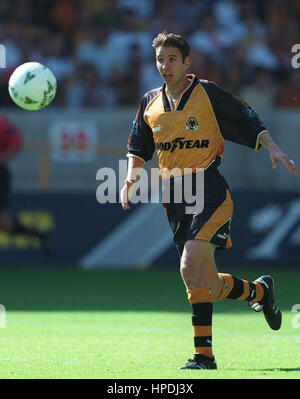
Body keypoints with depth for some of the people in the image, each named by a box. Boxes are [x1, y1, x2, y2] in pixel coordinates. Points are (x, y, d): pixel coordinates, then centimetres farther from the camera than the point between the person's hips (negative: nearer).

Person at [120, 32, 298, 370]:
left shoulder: (208, 94, -3)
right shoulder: (150, 104, 11)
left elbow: (248, 121, 3)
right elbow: (138, 147, 21)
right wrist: (131, 178, 5)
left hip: (209, 190, -6)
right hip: (174, 197, 6)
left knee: (190, 269, -22)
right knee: (208, 286, 8)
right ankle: (259, 291, 35)